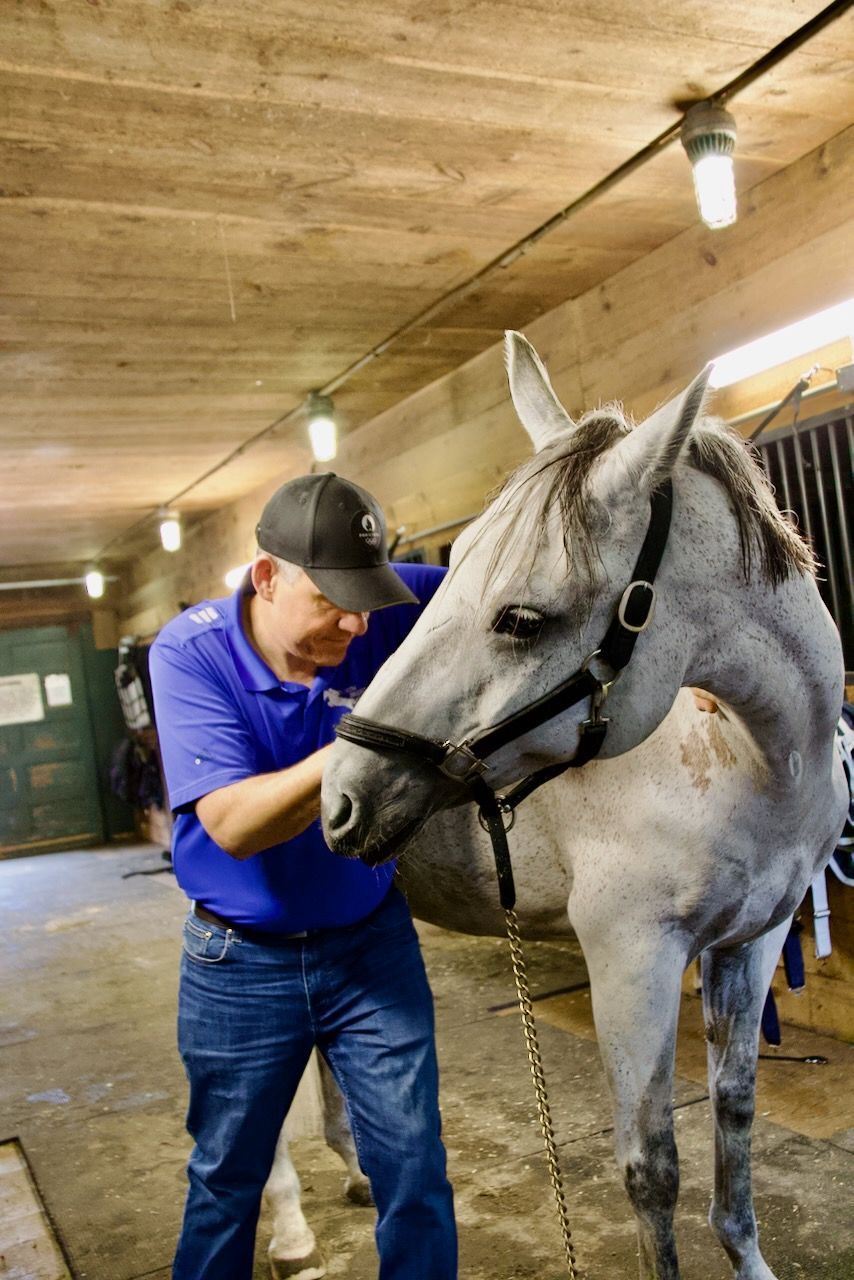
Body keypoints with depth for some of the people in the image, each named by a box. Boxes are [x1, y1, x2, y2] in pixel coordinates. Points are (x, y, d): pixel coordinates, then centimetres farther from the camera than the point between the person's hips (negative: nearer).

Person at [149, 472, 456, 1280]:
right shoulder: (189, 652, -20)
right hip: (240, 962, -1)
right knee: (225, 1181, 19)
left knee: (414, 1173, 10)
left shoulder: (384, 616, -15)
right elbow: (234, 824, -28)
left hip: (372, 943, 1)